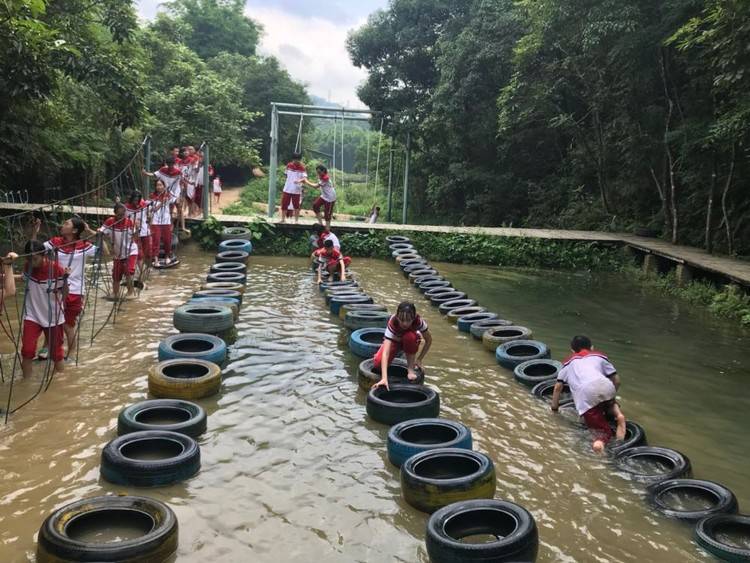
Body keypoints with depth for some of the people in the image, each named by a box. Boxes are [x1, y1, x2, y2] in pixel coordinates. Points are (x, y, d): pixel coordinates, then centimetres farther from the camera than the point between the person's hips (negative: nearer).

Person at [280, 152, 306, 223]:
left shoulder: (302, 168, -9)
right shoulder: (289, 165, 2)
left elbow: (305, 178, -20)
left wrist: (299, 180, -40)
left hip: (296, 190, -3)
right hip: (287, 189, 3)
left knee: (296, 206, 4)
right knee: (284, 205, 6)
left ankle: (296, 220, 12)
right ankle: (283, 219, 18)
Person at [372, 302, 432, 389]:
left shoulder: (418, 321, -34)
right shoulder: (392, 323, -39)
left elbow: (429, 340, -15)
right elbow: (385, 352, -47)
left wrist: (419, 359, -19)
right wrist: (384, 378, -57)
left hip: (410, 342, 0)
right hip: (394, 341, 0)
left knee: (410, 336, -36)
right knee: (378, 363, -23)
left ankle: (410, 368, -15)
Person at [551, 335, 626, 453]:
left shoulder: (568, 363, 33)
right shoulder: (599, 356, 33)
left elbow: (558, 387, 25)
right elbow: (616, 380, 26)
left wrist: (554, 408, 36)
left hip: (585, 396, -1)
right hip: (605, 387, 2)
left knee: (601, 428, 5)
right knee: (609, 403, 36)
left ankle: (600, 440, -31)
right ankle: (617, 414, 2)